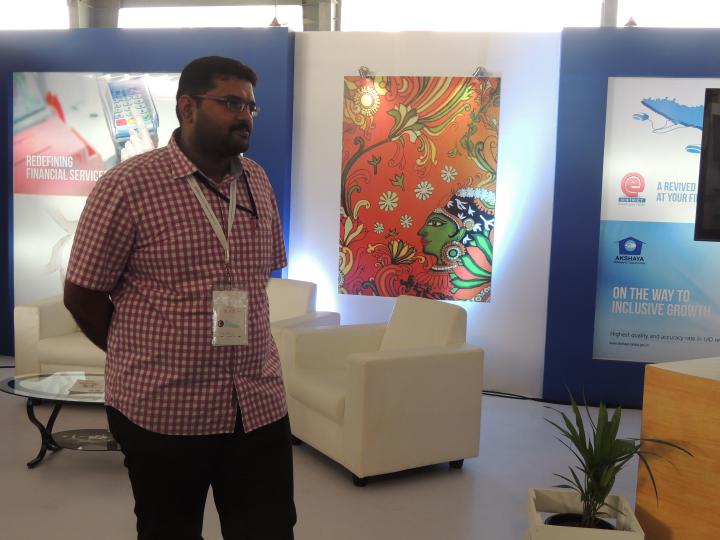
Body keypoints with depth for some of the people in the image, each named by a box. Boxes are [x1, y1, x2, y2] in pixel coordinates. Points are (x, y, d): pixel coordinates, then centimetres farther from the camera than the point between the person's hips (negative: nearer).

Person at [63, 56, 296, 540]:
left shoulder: (257, 181, 6)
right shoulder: (127, 186, -10)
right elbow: (82, 294, -5)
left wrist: (237, 356, 9)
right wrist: (141, 362, 3)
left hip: (259, 405, 4)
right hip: (162, 411, -4)